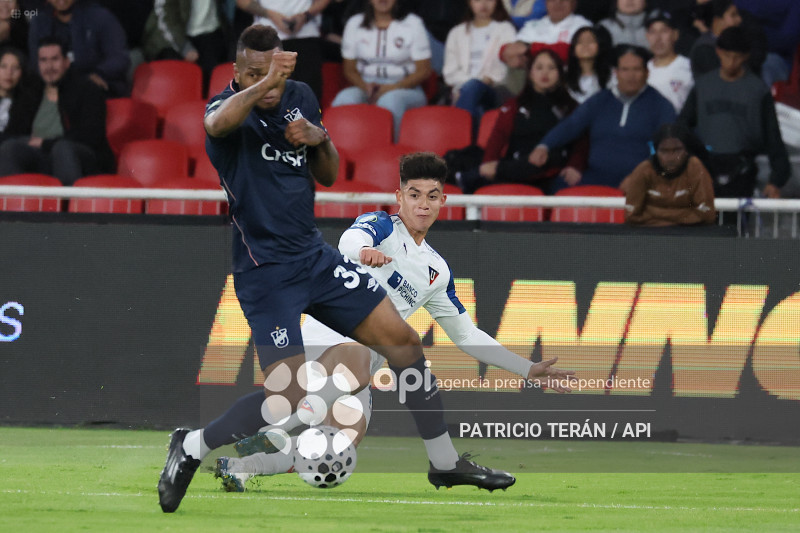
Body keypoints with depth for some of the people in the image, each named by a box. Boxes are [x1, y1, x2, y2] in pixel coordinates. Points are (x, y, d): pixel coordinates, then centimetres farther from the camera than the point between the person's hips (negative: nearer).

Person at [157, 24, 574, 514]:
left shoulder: (300, 97, 7)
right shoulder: (230, 107, -15)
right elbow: (218, 123, -42)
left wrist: (319, 138, -5)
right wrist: (261, 84, -59)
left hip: (314, 254, 7)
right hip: (265, 270, -7)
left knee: (402, 341, 4)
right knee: (291, 395, -18)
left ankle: (446, 460, 19)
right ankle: (192, 447, 2)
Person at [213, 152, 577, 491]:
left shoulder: (437, 272, 24)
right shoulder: (382, 226, 5)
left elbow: (466, 335, 30)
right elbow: (350, 240, -20)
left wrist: (529, 370, 25)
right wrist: (363, 251, -47)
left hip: (363, 358, 7)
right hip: (330, 329, -7)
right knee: (357, 367, -42)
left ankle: (239, 463, 4)